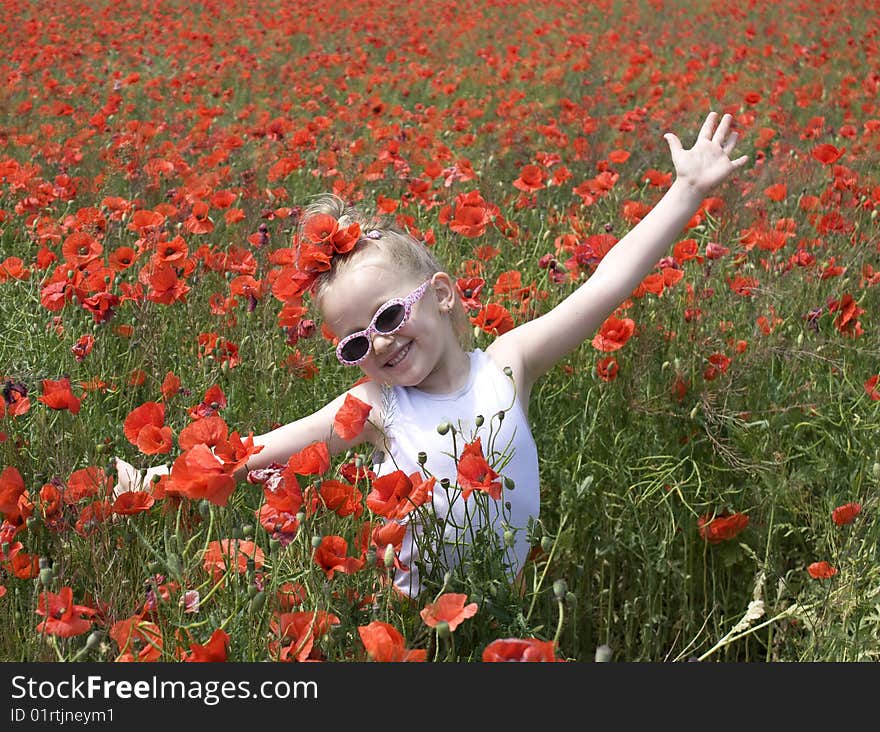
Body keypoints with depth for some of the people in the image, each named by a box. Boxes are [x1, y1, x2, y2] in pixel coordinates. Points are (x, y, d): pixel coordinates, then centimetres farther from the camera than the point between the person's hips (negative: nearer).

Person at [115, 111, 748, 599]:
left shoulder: (506, 365, -5)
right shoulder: (374, 407, -3)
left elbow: (607, 285, -9)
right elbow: (253, 450, -3)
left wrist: (688, 192, -13)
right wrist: (161, 476, -9)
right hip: (414, 617, -1)